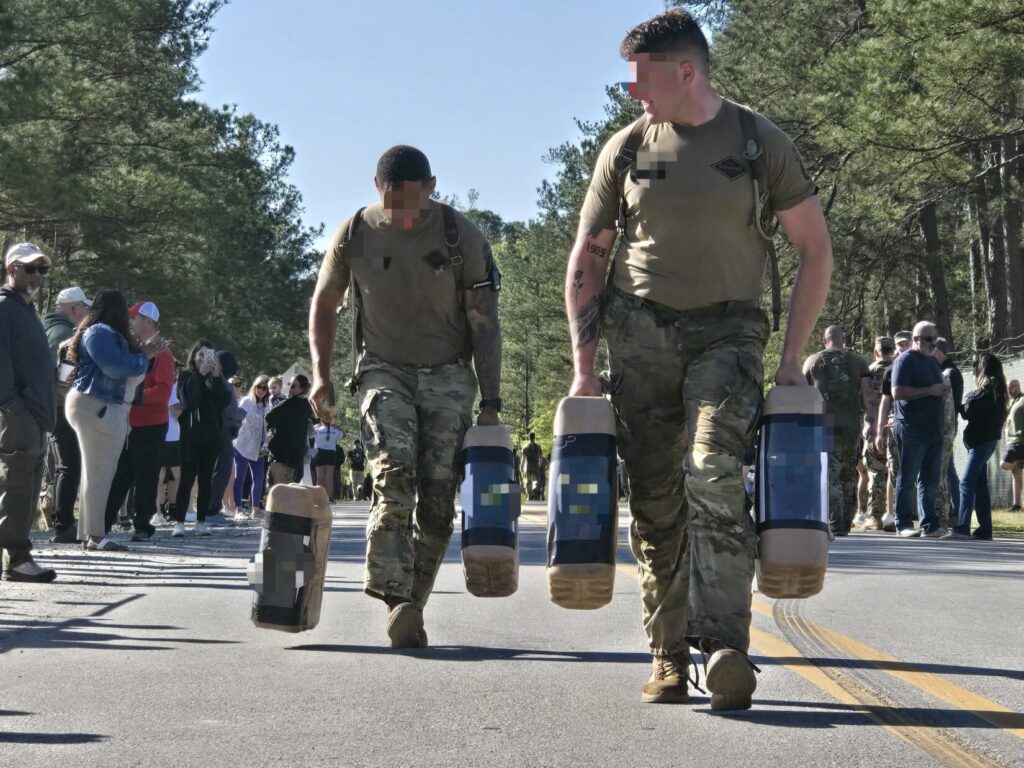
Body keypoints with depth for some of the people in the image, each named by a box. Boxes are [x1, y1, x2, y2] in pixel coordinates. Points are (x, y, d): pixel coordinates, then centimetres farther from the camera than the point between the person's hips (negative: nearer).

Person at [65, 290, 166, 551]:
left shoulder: (110, 334, 20)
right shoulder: (99, 333, -11)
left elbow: (124, 367, 22)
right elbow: (116, 367, -19)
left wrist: (143, 352, 10)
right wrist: (144, 355, -6)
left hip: (109, 409, 10)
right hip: (94, 406, -10)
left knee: (103, 472, 10)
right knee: (97, 472, -10)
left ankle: (90, 533, 13)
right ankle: (95, 535, -9)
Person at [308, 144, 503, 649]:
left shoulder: (462, 237, -7)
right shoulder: (356, 233, -4)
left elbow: (485, 324, -4)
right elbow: (324, 302, 11)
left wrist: (490, 404, -9)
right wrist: (320, 372, 0)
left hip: (448, 377, 0)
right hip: (384, 372, 0)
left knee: (437, 498, -5)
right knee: (393, 473, -23)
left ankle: (410, 607, 7)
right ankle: (397, 600, -29)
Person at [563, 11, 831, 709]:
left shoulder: (759, 142, -1)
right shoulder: (627, 149, 6)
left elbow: (815, 247, 4)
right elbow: (586, 262, 11)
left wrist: (791, 357, -1)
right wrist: (584, 367, 4)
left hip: (727, 331, -2)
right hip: (642, 332, 3)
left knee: (714, 472, -23)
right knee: (655, 499, 0)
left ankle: (726, 645, -29)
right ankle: (669, 656, 8)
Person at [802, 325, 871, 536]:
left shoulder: (813, 361, 6)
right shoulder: (859, 361, 8)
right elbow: (867, 392, -2)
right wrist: (862, 413, 15)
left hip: (824, 423, -2)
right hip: (852, 424, 2)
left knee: (830, 475, -6)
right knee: (849, 475, 13)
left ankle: (836, 524, -16)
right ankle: (846, 523, 17)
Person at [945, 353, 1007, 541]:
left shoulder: (988, 389, -13)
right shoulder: (996, 389, 15)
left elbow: (969, 411, -15)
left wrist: (968, 400, 3)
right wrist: (970, 402, 2)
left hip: (981, 441, -10)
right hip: (986, 439, 10)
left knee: (967, 483, -14)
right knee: (980, 485, 10)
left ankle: (962, 527, -21)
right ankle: (984, 530, 12)